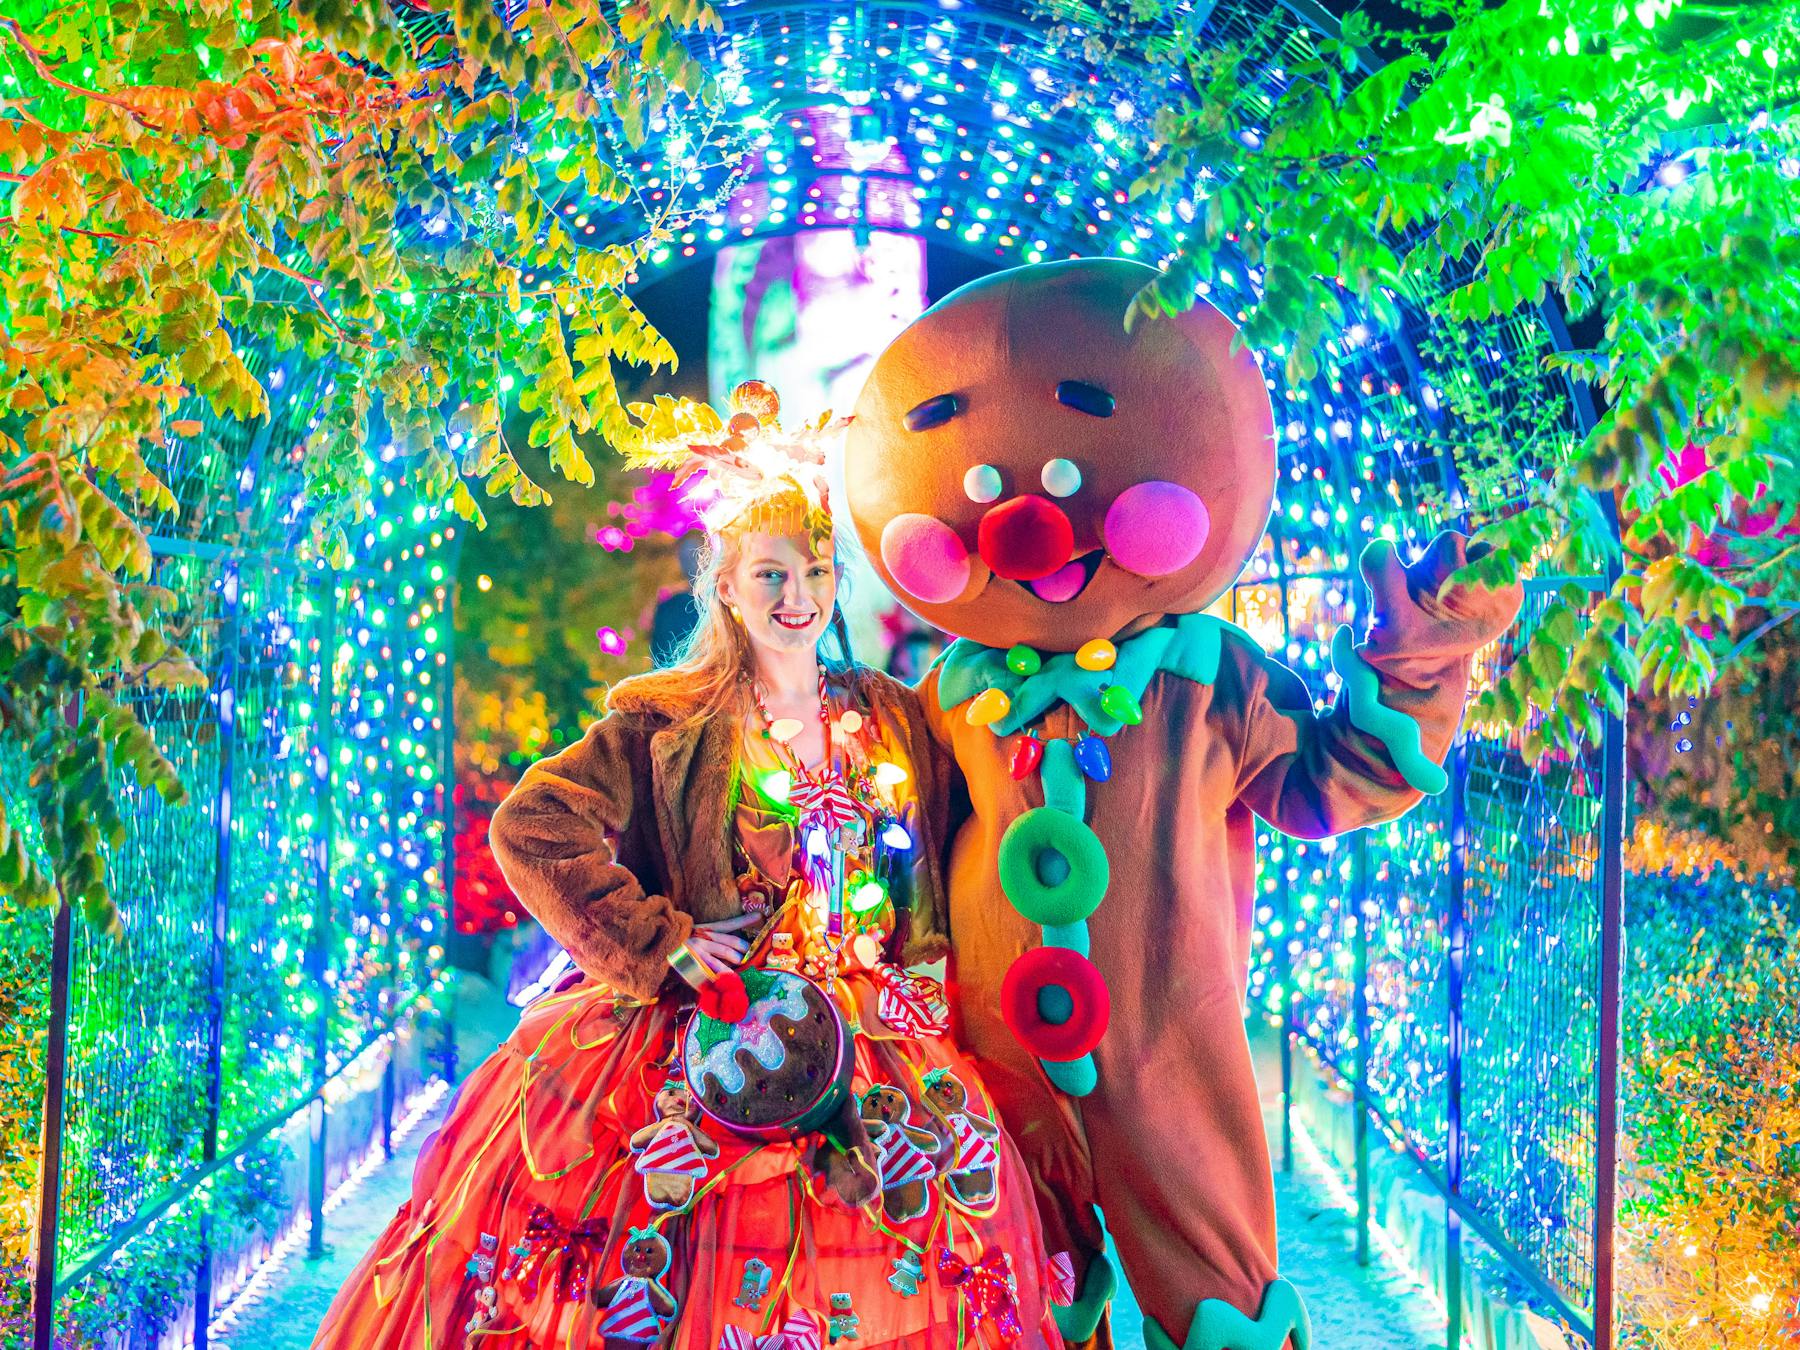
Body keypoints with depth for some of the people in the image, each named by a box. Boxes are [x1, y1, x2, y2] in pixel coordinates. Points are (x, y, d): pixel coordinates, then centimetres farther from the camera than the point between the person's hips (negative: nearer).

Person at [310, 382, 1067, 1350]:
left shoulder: (896, 720, 11)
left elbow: (934, 887, 19)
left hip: (871, 1050, 3)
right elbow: (530, 827, -10)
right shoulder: (664, 723, -1)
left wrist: (921, 998, 5)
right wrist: (658, 944, -12)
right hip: (703, 1039, -3)